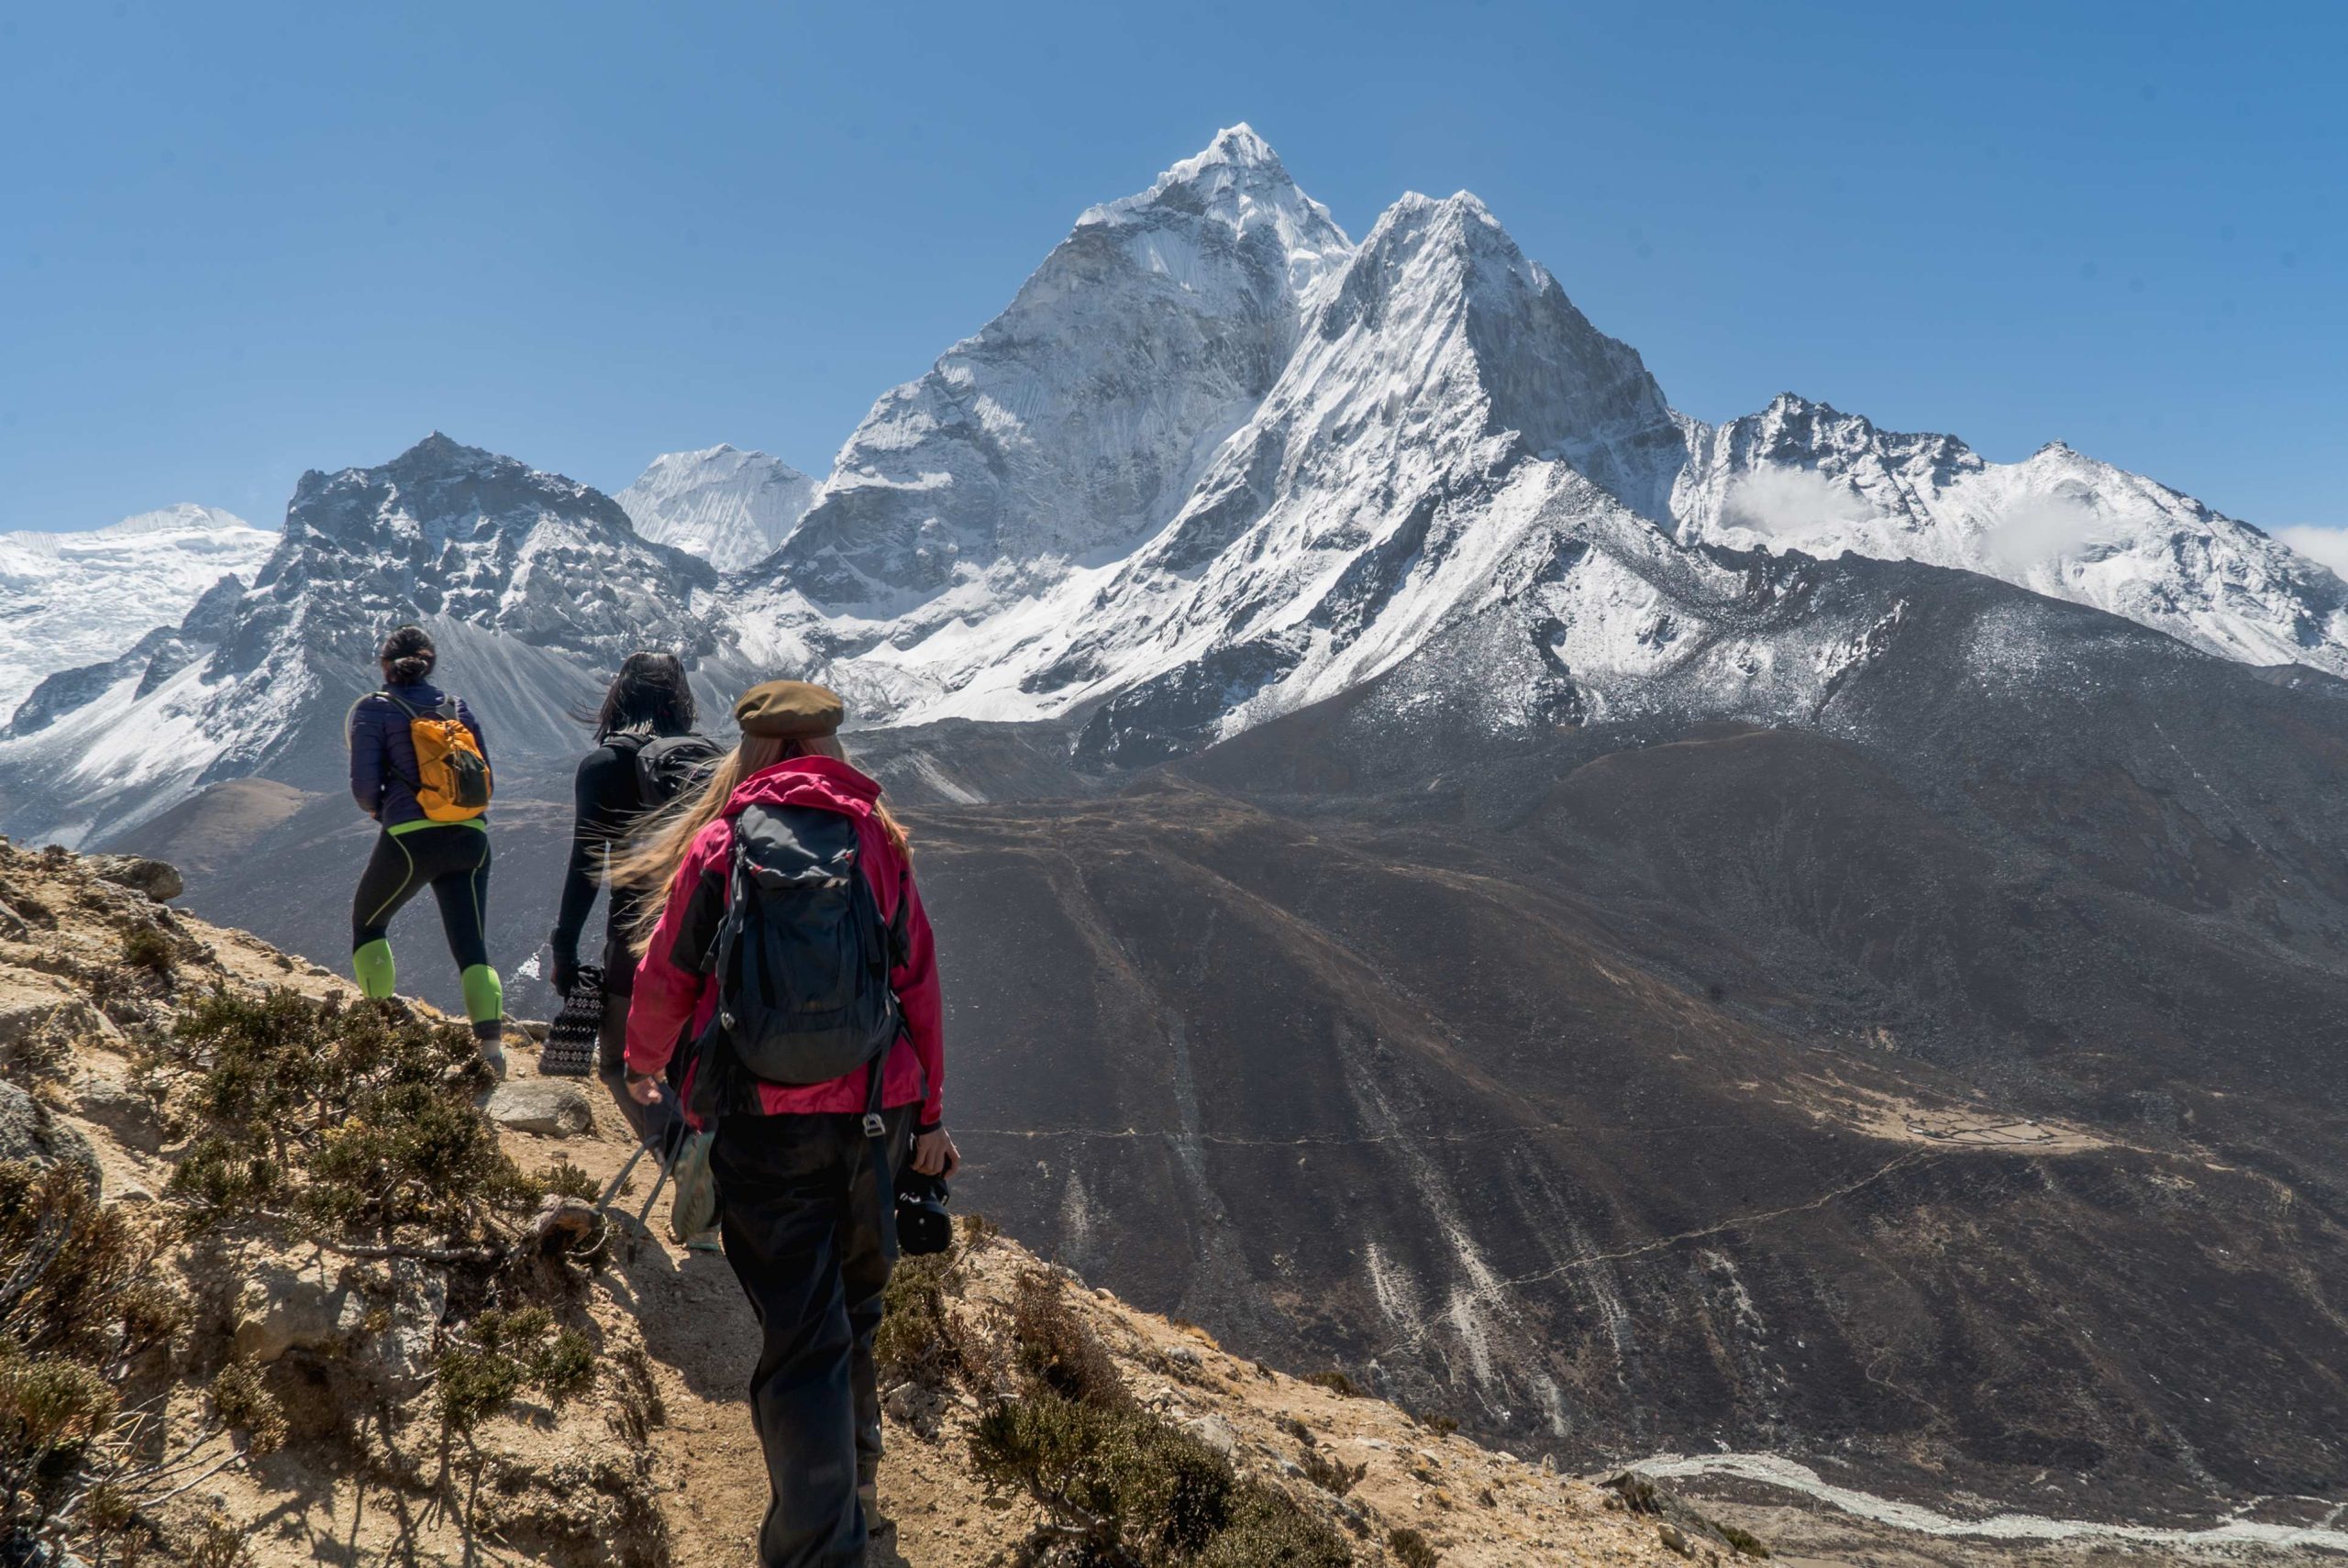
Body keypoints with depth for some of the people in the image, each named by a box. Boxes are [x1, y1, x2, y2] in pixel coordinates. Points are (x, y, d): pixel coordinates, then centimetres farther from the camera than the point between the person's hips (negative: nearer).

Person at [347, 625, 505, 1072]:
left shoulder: (374, 709, 2)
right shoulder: (458, 706, 13)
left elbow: (365, 785, -4)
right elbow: (486, 778, 10)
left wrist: (377, 809, 17)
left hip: (411, 838, -3)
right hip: (470, 839, 3)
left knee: (368, 924, 22)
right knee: (472, 947, 4)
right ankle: (491, 1044, -14)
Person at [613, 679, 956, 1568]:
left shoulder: (719, 841, -1)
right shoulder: (878, 836, 5)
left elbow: (666, 975, 3)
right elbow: (918, 979, 4)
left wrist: (643, 1065, 23)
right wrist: (930, 1113, 11)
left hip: (764, 1119, -3)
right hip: (874, 1110, 3)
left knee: (801, 1336, 0)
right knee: (854, 1305, 23)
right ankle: (853, 1474, 42)